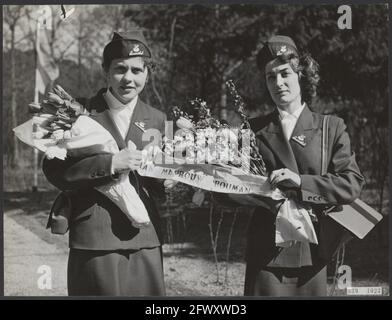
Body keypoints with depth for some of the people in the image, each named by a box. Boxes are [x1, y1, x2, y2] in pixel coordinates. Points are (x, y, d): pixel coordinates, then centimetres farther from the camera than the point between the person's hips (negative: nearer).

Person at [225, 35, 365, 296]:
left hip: (312, 252, 0)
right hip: (266, 251, 0)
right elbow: (238, 192, 6)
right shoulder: (255, 130, 7)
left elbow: (352, 184, -6)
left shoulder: (331, 128, 5)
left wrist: (301, 182, -16)